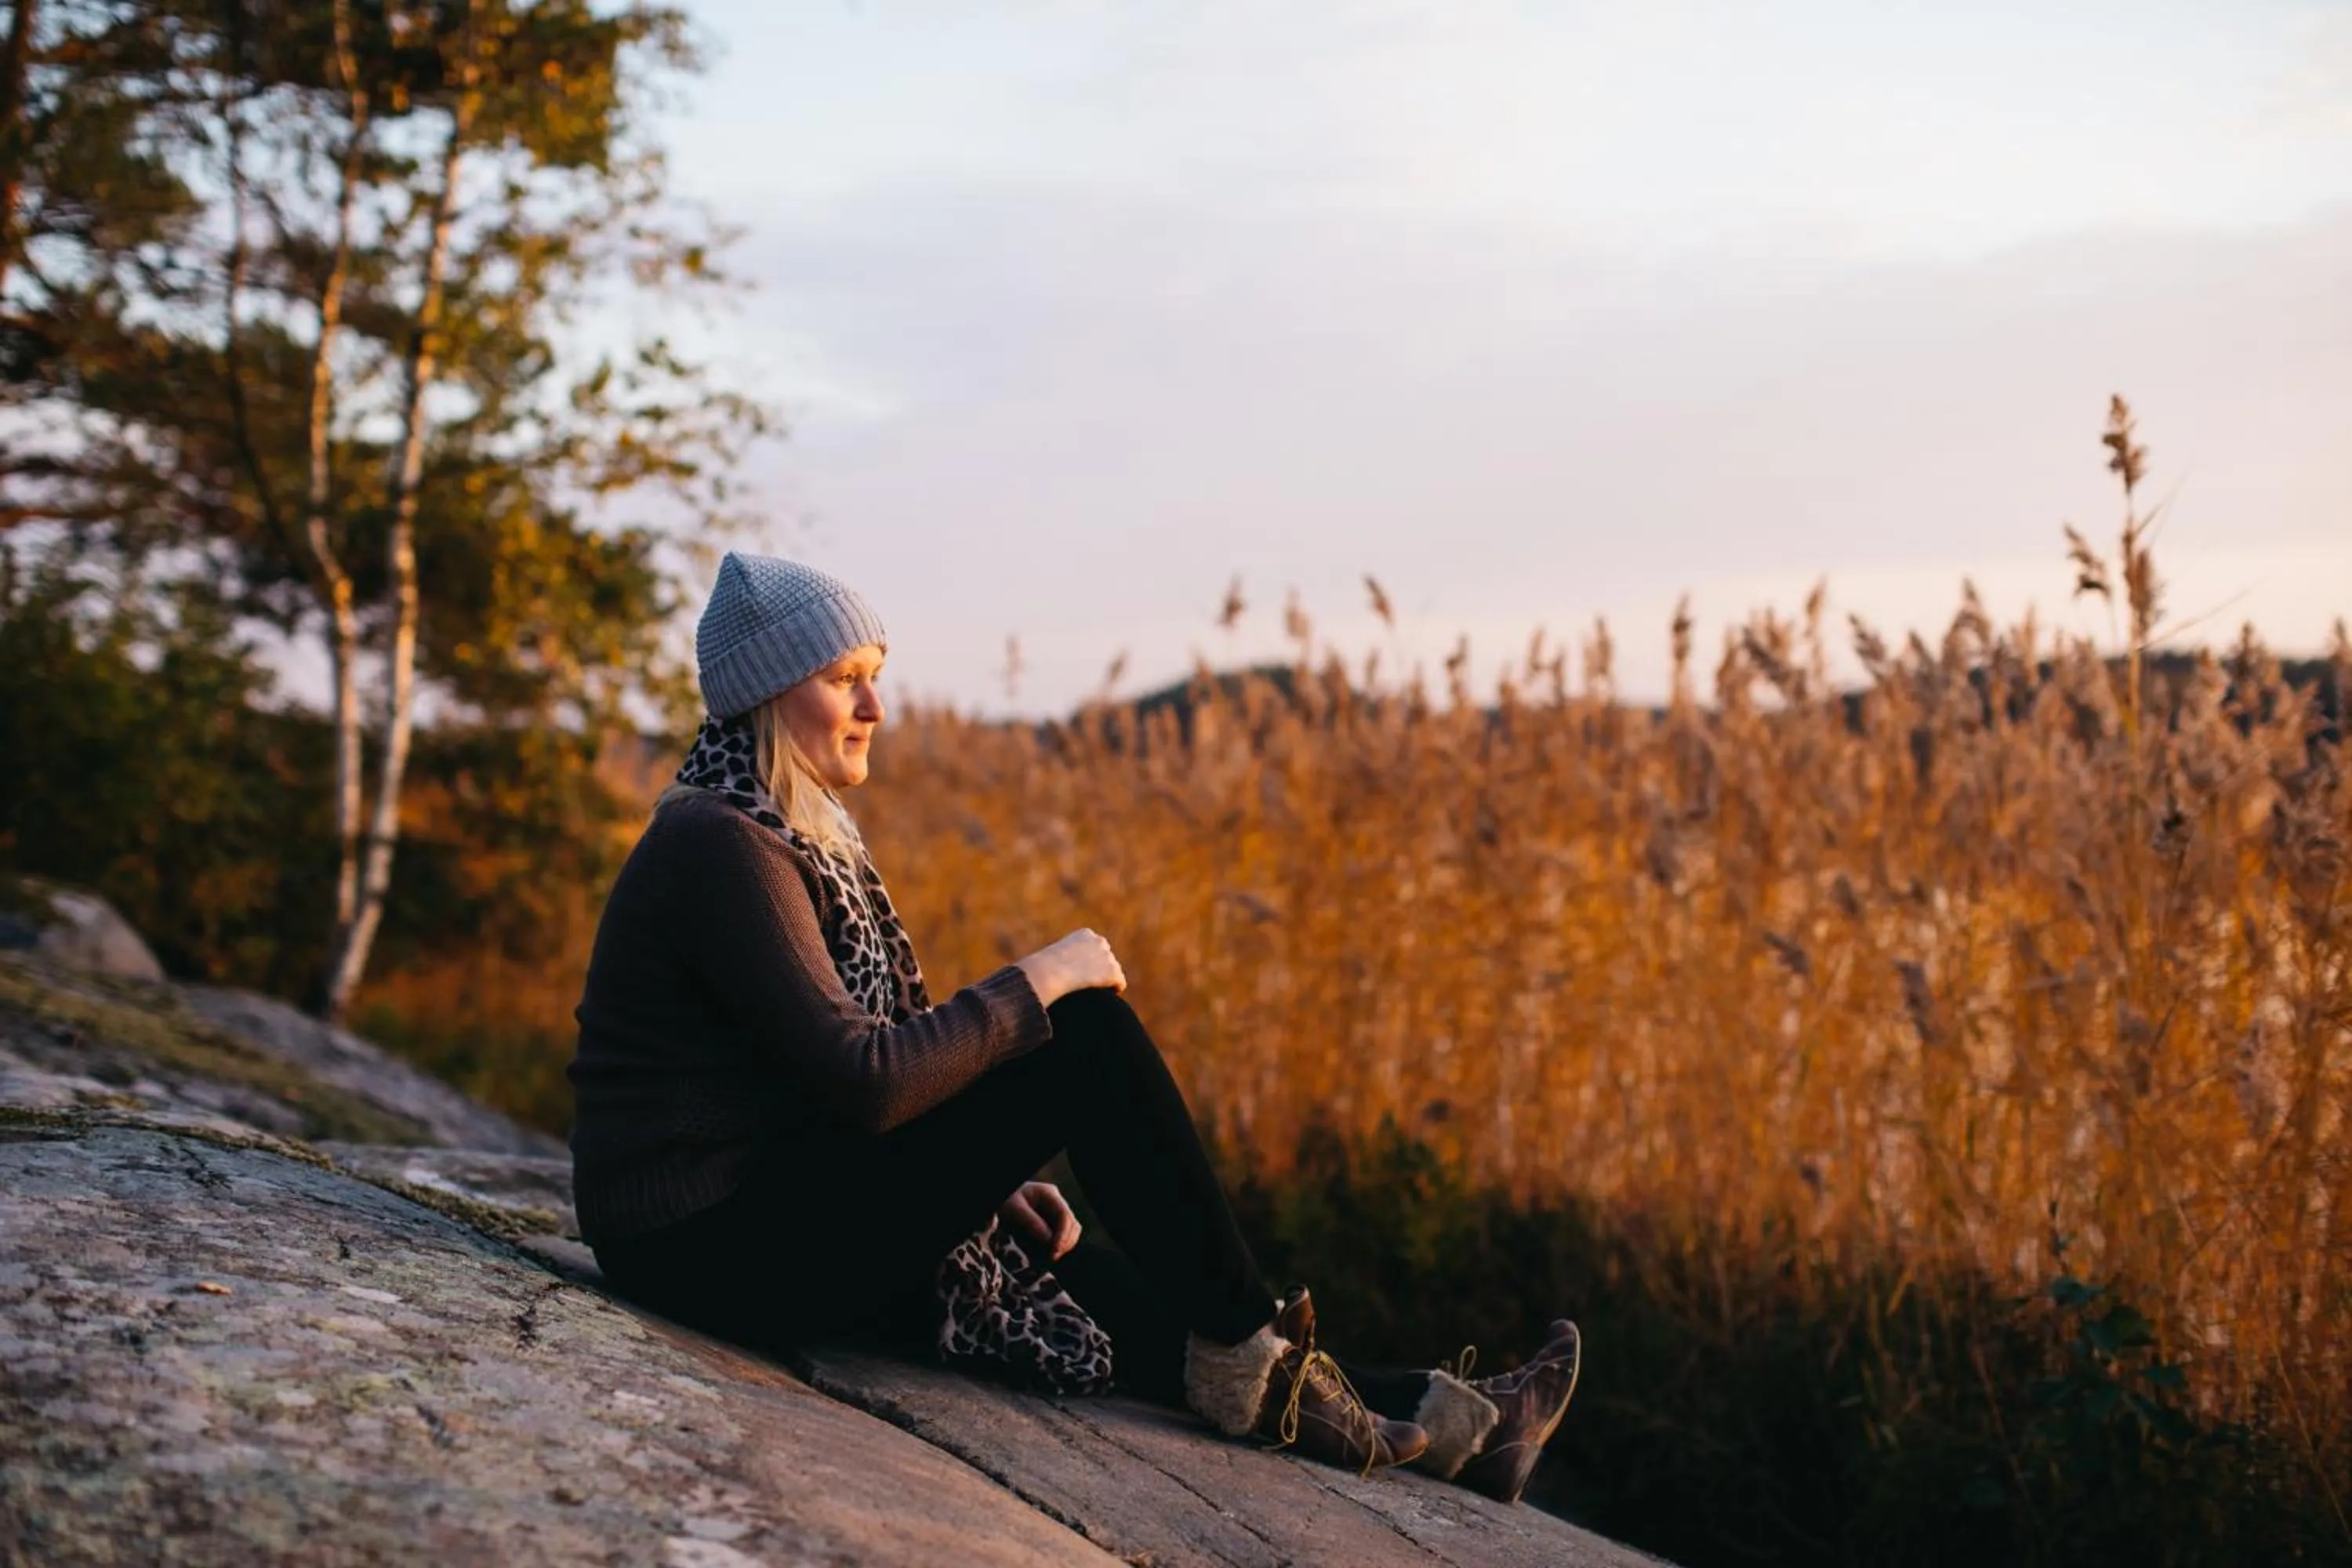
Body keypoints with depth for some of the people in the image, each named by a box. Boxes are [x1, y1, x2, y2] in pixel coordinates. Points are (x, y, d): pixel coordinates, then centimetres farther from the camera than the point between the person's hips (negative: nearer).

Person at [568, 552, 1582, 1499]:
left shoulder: (787, 831, 14)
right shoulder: (721, 848, -18)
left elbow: (837, 1069, 17)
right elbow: (862, 1084, -25)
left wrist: (987, 1172, 7)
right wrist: (1038, 985, -15)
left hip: (766, 1211, 10)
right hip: (722, 1248, -10)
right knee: (1089, 1037, -15)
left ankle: (1416, 1415, 6)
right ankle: (1245, 1356, -4)